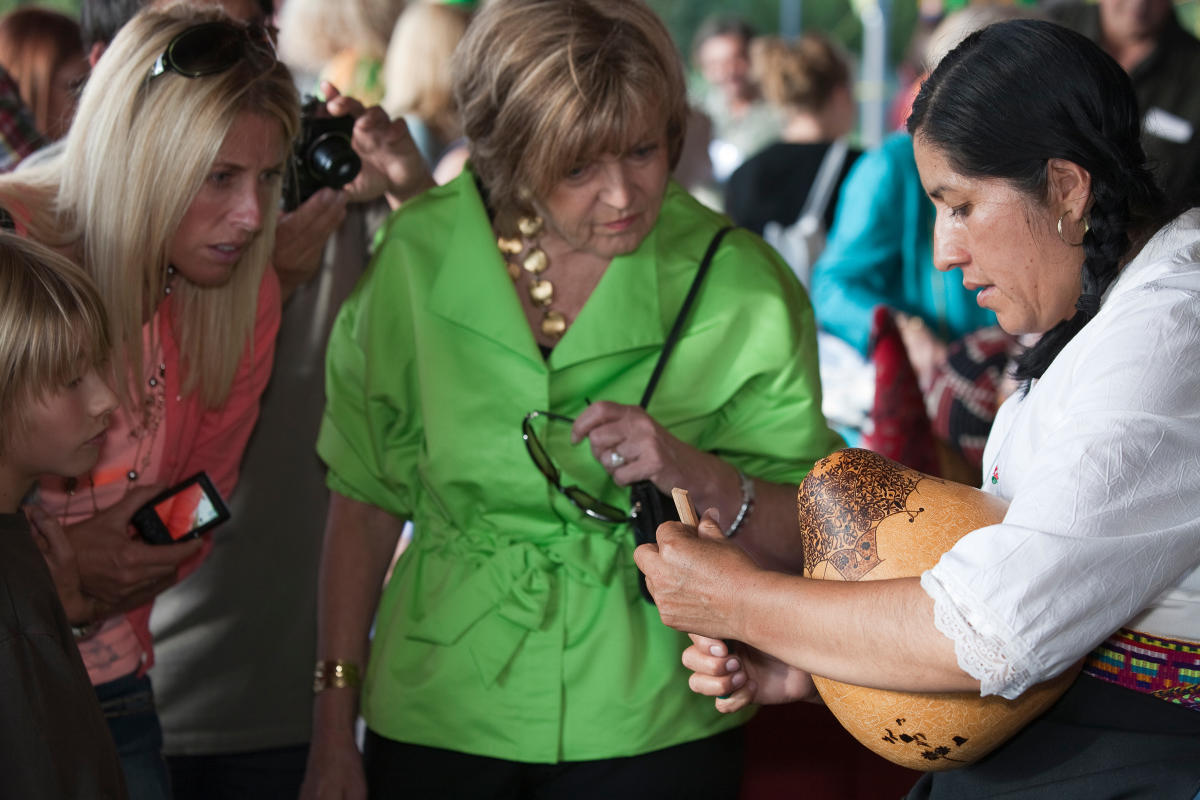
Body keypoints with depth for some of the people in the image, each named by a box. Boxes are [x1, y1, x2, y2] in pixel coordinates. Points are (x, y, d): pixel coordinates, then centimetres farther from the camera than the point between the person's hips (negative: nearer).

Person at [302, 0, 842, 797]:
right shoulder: (418, 259, -8)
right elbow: (366, 497, 1)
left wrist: (701, 476, -26)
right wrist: (333, 734, 3)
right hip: (438, 719, 1)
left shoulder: (739, 284, -11)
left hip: (652, 728, -1)